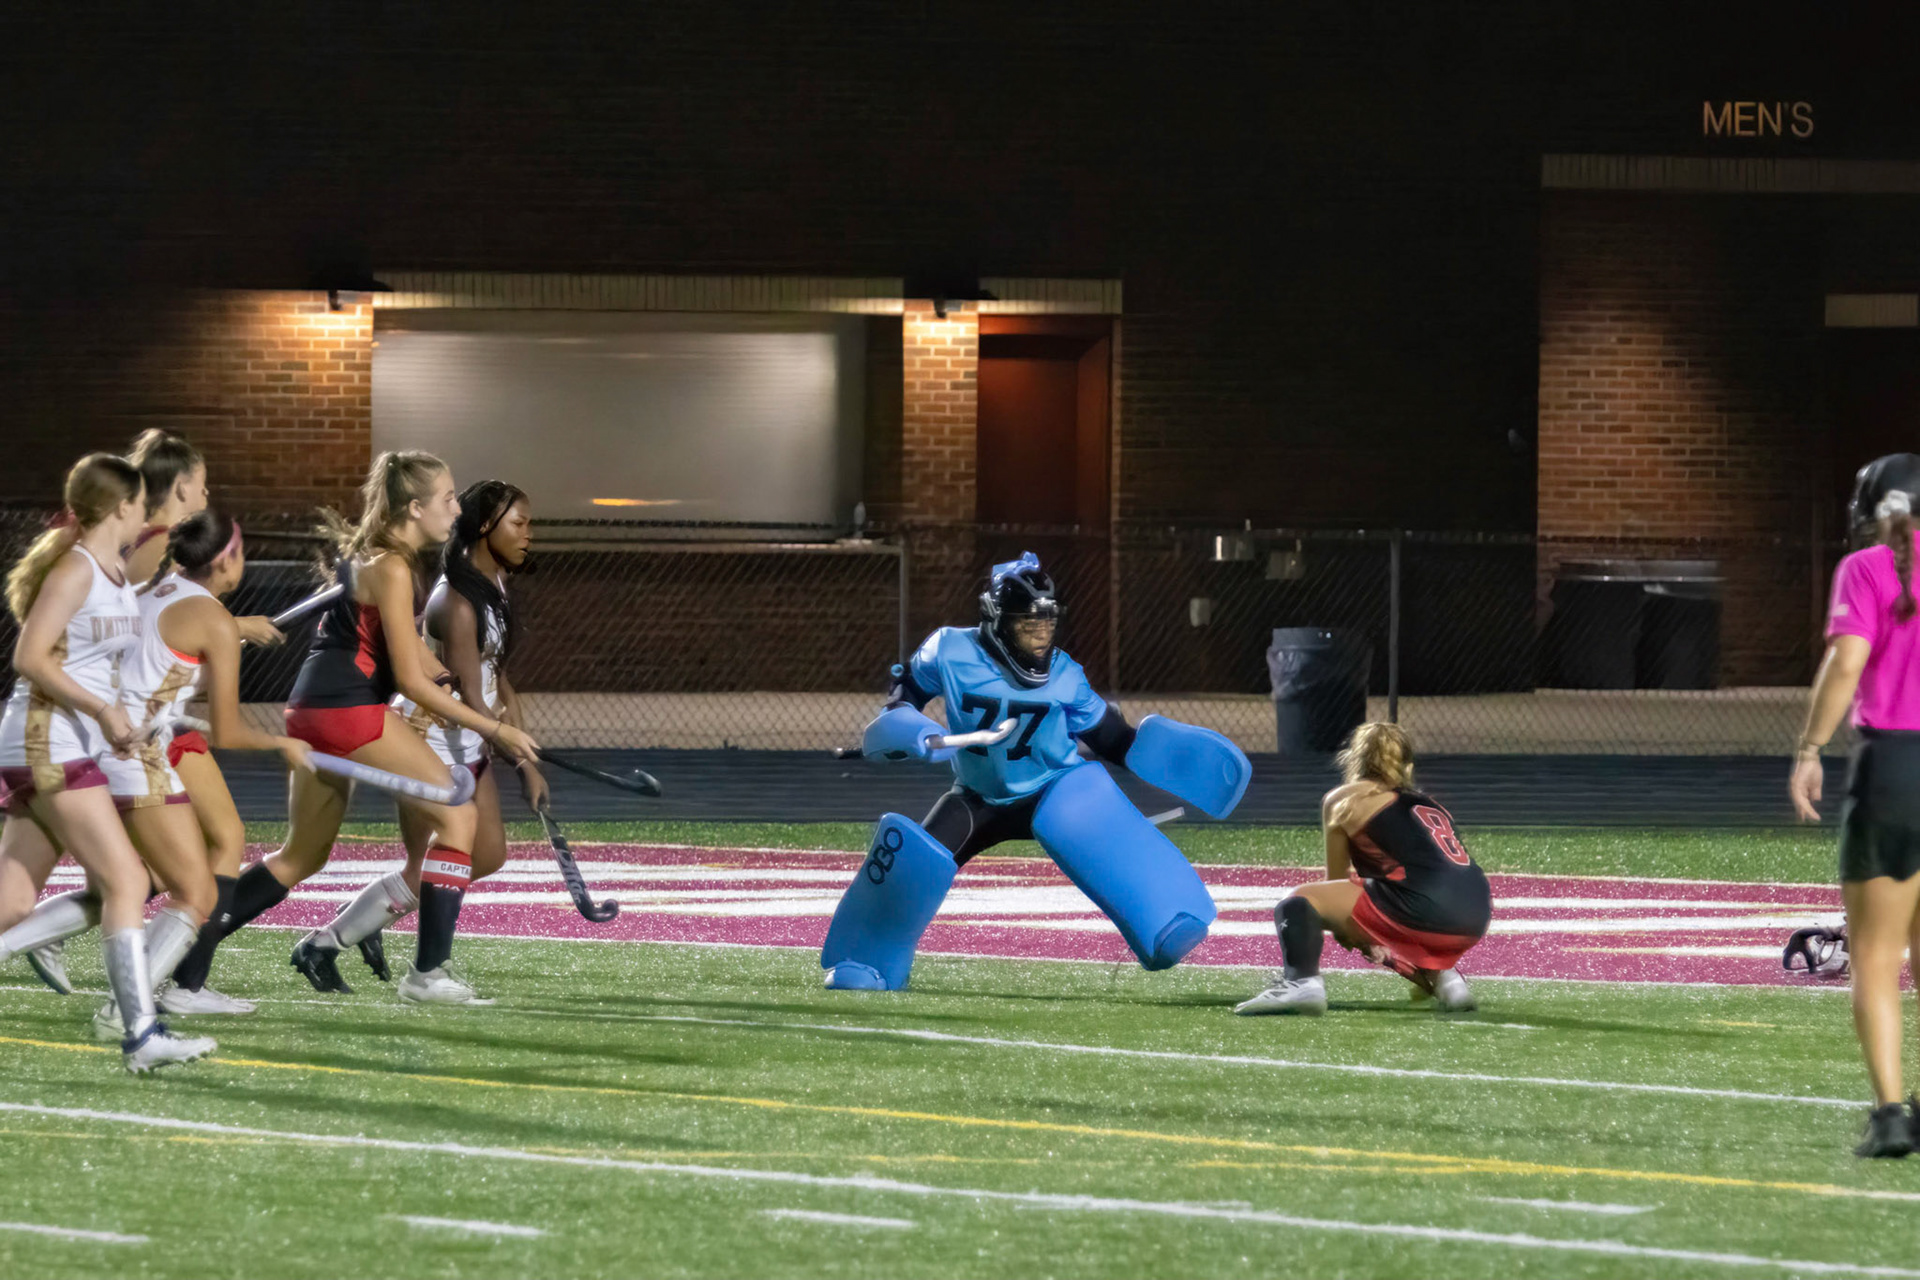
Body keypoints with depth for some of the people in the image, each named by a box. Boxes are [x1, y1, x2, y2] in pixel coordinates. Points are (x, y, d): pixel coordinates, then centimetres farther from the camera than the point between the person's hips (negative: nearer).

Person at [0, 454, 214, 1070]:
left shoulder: (116, 574, 15)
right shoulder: (74, 570, -12)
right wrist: (101, 709, -22)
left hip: (75, 748, 9)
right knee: (126, 882, -12)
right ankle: (141, 1035, -16)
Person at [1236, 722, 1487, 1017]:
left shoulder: (1343, 800, 13)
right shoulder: (1426, 802, 29)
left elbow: (1336, 882, 21)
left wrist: (1345, 931, 38)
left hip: (1422, 908, -6)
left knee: (1299, 902, 2)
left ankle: (1300, 981, -23)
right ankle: (1443, 978, 12)